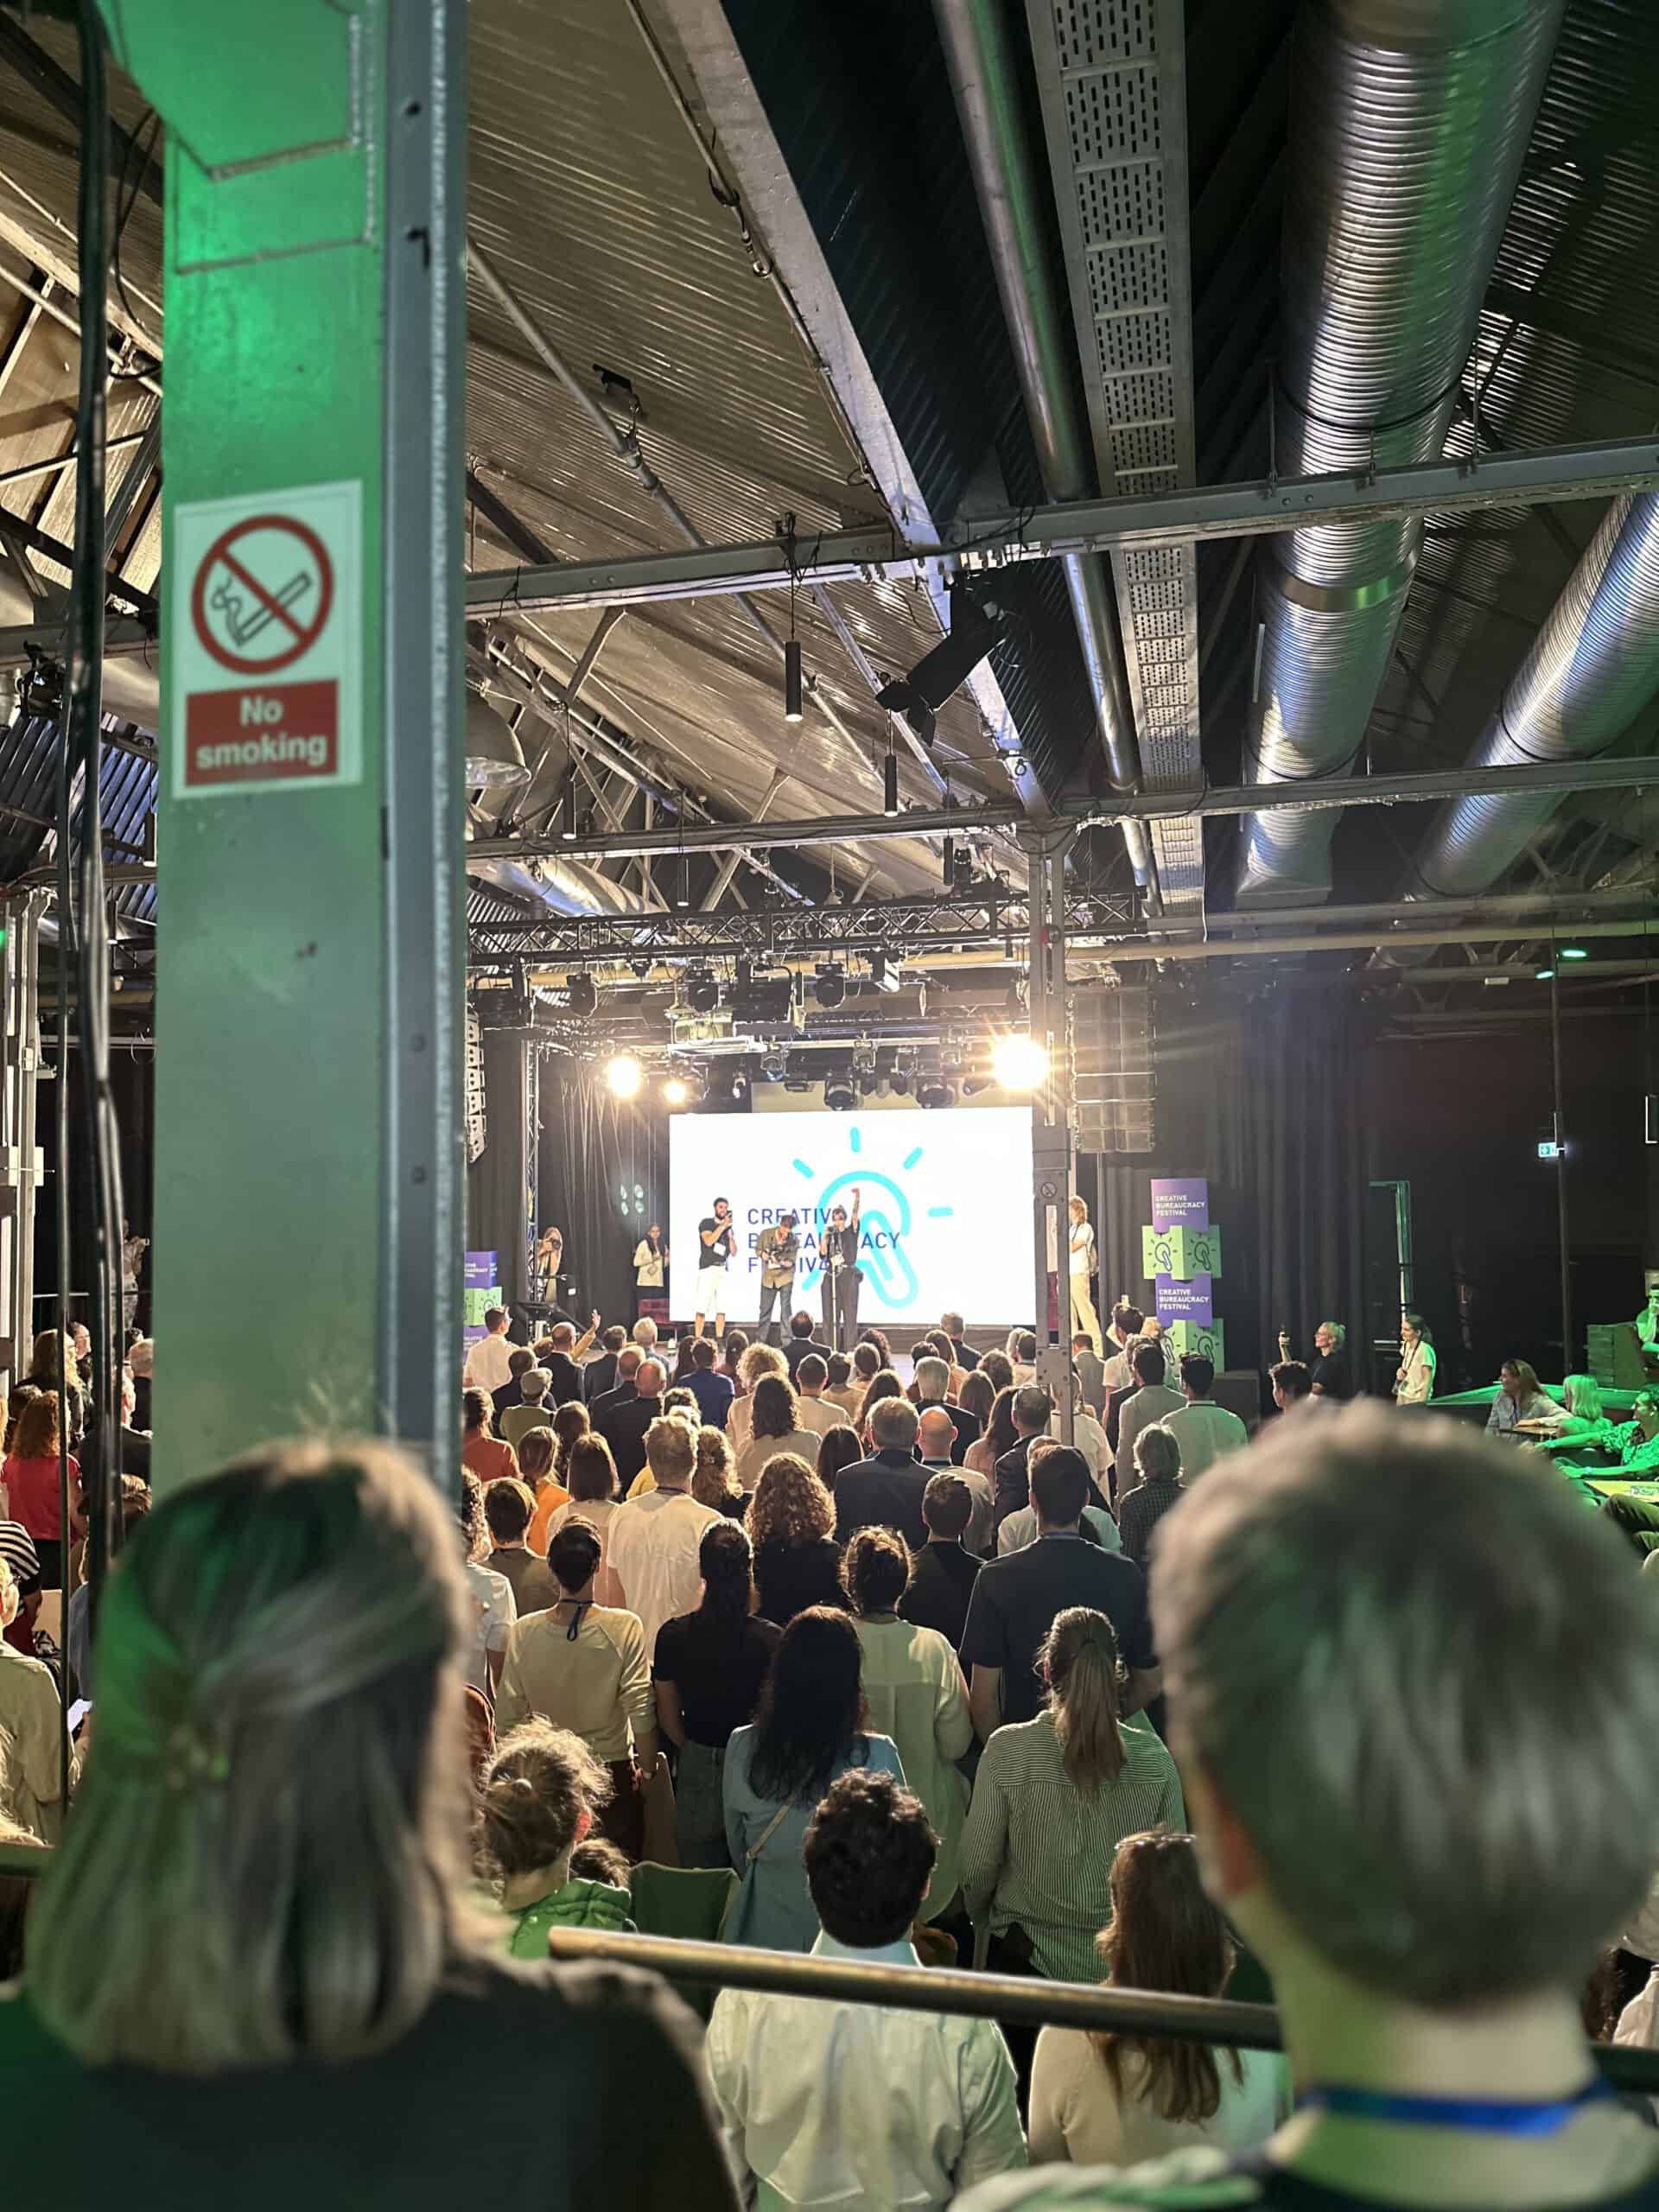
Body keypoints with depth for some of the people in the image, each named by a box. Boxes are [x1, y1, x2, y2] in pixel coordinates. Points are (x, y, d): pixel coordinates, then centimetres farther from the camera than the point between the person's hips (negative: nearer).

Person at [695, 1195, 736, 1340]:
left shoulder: (728, 1227, 17)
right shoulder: (706, 1223, 3)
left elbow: (734, 1251, 14)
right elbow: (709, 1241, -14)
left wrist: (730, 1234, 1)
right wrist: (723, 1226, -12)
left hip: (723, 1270, 5)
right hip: (707, 1268, -5)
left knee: (721, 1308, -1)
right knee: (702, 1307, -9)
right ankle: (697, 1339, -10)